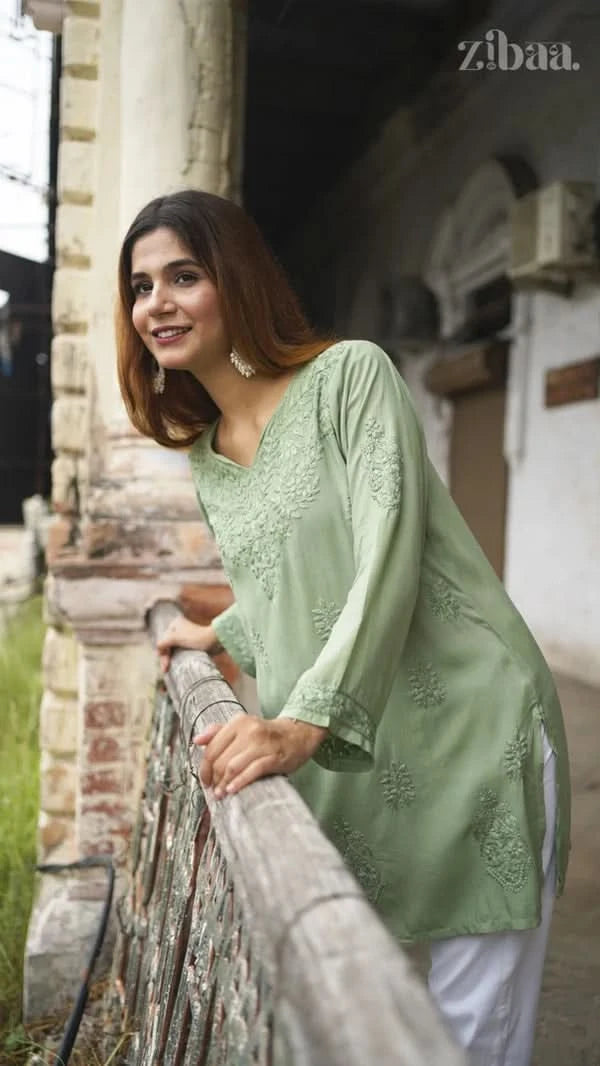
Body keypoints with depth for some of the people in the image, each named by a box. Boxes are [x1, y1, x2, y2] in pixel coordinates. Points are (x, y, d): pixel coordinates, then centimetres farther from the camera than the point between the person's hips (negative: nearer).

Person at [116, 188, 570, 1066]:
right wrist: (217, 635, 36)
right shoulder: (207, 462, 14)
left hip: (469, 734, -6)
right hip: (339, 764, 6)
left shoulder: (351, 374, -7)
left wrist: (306, 721, -28)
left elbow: (388, 557, -19)